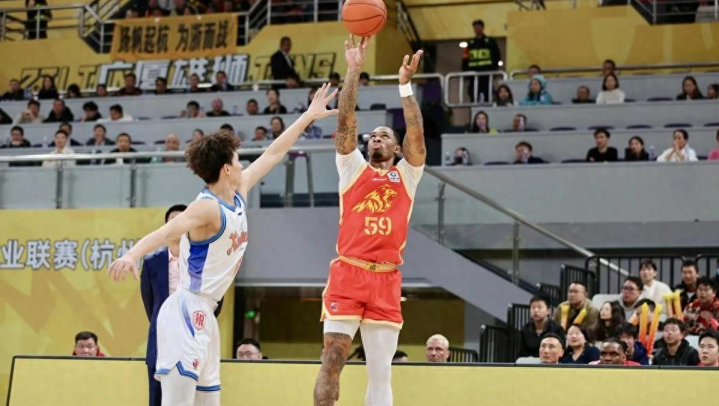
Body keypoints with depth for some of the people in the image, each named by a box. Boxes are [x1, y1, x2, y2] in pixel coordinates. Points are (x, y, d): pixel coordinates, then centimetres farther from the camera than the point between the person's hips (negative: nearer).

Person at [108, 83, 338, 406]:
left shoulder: (238, 195, 10)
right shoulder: (208, 207, -16)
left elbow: (272, 154, 20)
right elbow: (166, 232, -32)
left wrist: (308, 117, 28)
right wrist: (132, 255, -50)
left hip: (204, 314, 10)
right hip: (187, 311, -10)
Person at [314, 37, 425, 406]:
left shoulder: (406, 175, 14)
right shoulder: (353, 168, 13)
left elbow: (416, 134, 0)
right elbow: (345, 121, 2)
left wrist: (405, 84, -5)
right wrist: (354, 70, -3)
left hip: (386, 280, 2)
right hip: (347, 273, -2)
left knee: (381, 369, 4)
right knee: (333, 358, -8)